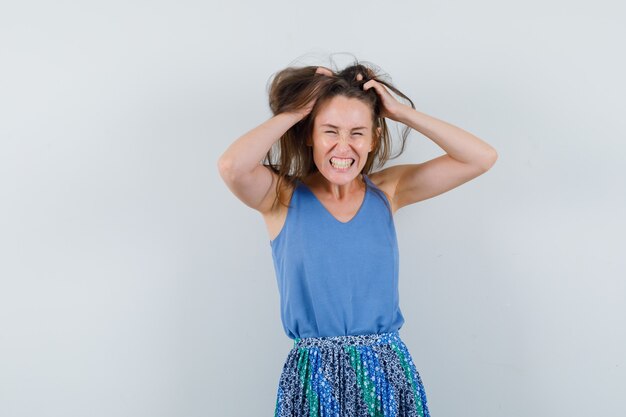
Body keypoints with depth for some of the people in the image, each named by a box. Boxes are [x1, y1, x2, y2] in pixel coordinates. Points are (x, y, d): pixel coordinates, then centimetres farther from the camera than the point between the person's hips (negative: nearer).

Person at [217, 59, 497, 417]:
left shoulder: (387, 191, 2)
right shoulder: (284, 196, -5)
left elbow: (482, 158, -3)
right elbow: (232, 166, -27)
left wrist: (401, 112, -6)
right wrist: (295, 110, -14)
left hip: (389, 373, 3)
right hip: (314, 376, -2)